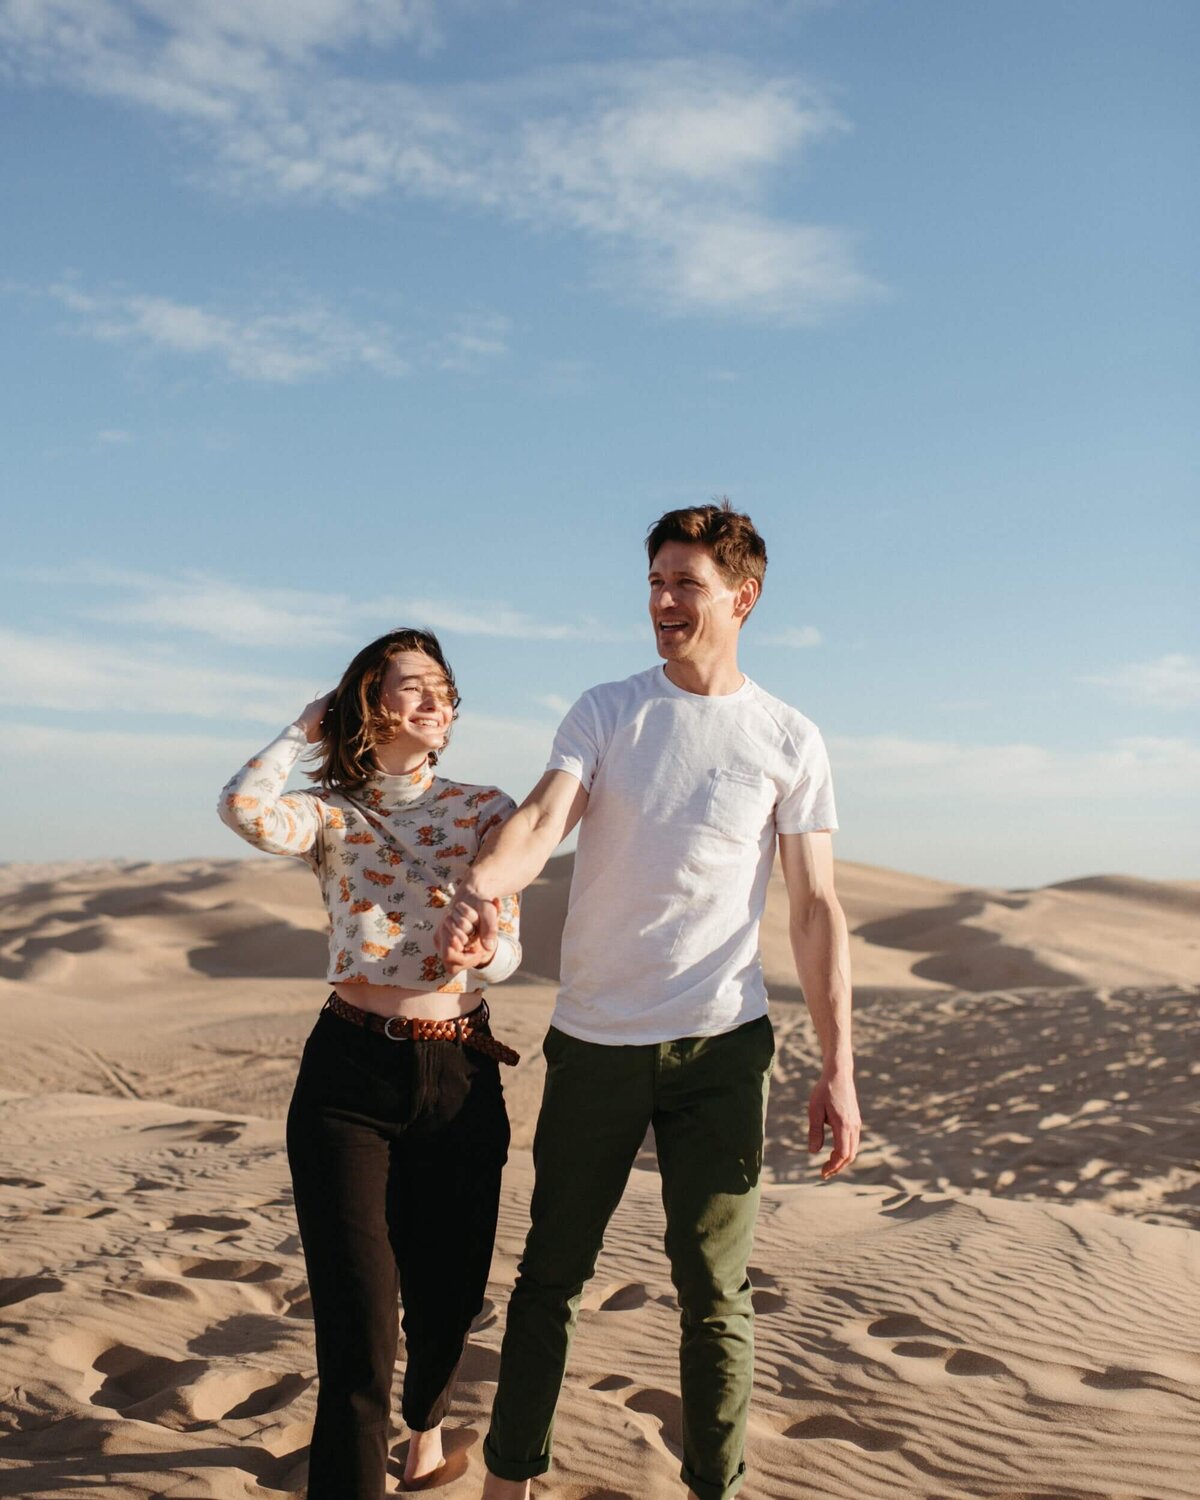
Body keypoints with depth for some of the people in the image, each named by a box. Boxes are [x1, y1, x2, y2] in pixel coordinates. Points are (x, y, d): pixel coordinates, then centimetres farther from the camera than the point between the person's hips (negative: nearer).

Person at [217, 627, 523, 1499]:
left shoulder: (486, 809, 6)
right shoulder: (333, 816, 4)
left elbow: (508, 947, -1)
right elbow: (246, 808, -18)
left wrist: (481, 955, -26)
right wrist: (308, 729, -1)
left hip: (460, 1077, 2)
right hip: (349, 1075, -2)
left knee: (446, 1296, 15)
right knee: (358, 1328, -7)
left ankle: (427, 1426, 48)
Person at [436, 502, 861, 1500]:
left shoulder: (789, 741, 1)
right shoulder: (605, 713, 3)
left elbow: (817, 910, 1)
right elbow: (544, 818, -14)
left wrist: (839, 1068, -5)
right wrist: (482, 884, -37)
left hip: (722, 1043, -1)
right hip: (594, 1039, 1)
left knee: (716, 1289, 5)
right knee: (553, 1270, 11)